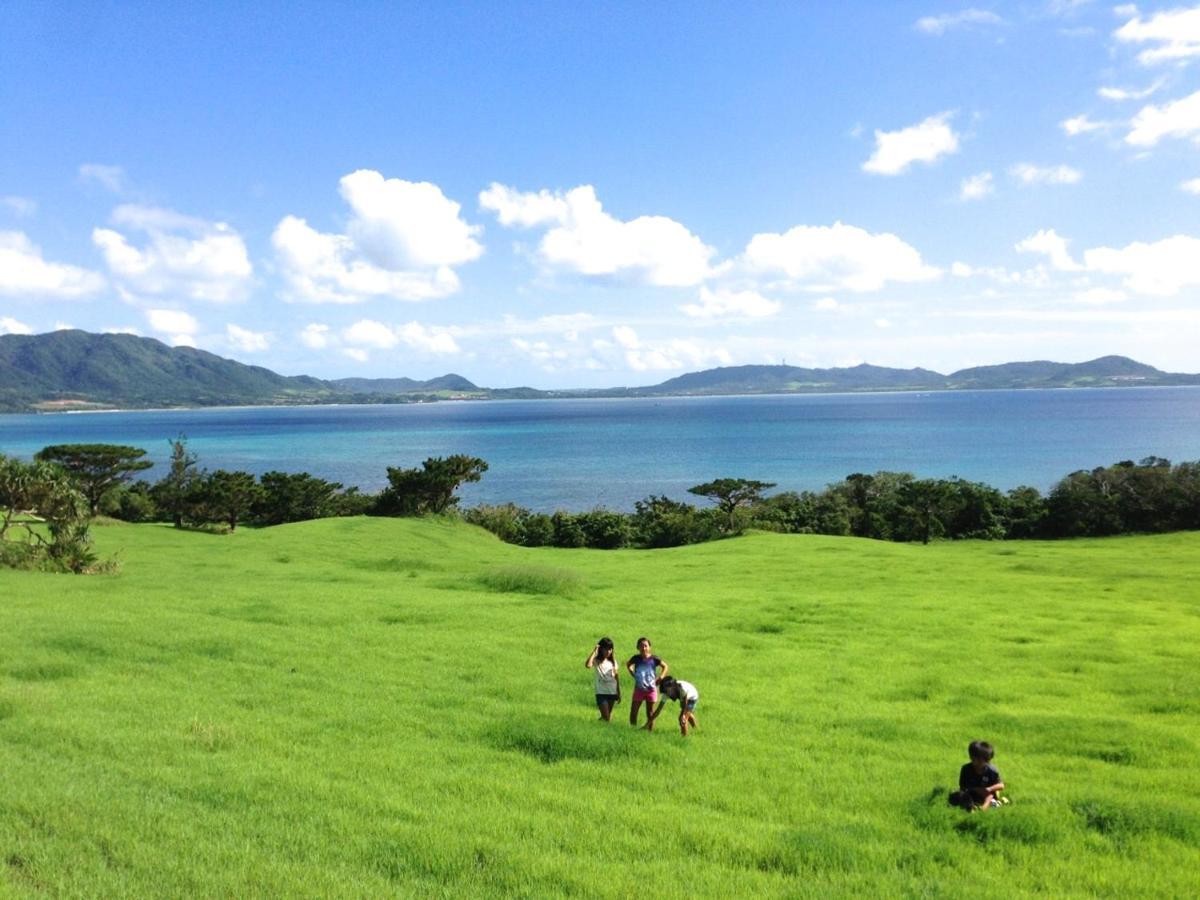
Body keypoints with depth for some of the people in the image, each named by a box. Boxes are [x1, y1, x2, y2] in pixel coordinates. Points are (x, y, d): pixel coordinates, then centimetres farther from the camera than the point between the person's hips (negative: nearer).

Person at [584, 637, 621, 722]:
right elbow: (588, 665, -32)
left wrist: (619, 693, 9)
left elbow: (616, 677, 10)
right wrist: (594, 651, -25)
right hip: (601, 692, -4)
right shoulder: (597, 661, -8)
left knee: (608, 717, 13)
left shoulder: (613, 662, 5)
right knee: (606, 719, -7)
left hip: (612, 693, 4)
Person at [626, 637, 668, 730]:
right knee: (633, 711, 0)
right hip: (639, 689, 1)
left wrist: (660, 677, -6)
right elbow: (628, 665, 16)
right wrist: (633, 674, 4)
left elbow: (666, 667, 3)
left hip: (651, 689, -1)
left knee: (650, 713, 8)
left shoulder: (653, 659, -9)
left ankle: (650, 731, 15)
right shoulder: (636, 658, -5)